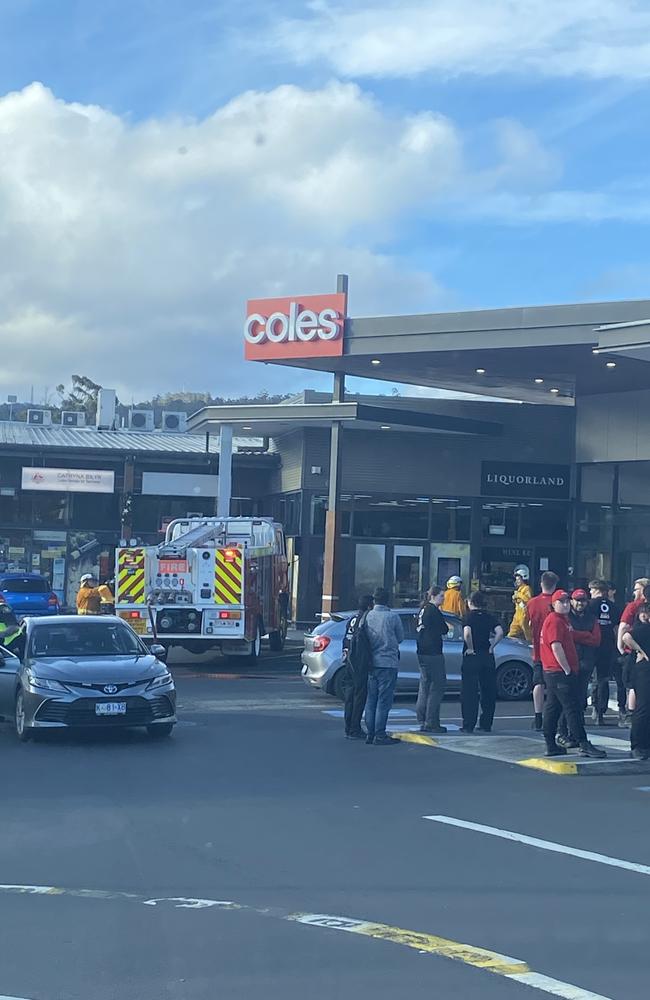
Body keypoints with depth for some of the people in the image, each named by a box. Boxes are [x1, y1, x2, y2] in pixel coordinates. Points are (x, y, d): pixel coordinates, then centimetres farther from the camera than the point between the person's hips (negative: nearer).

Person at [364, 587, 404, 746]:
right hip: (388, 662, -5)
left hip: (371, 662, 5)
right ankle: (380, 735, -4)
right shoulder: (392, 617, -9)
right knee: (384, 700, -3)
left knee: (371, 699, 12)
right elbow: (400, 637, 3)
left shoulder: (368, 616, 1)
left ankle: (370, 733, 14)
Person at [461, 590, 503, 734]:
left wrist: (470, 648, -12)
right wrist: (491, 646, 1)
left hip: (471, 657, -4)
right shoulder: (489, 617, 6)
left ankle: (468, 725, -2)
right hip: (488, 657, 4)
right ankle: (486, 724, 13)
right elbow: (500, 633, -7)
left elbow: (467, 632, -23)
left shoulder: (469, 616, -5)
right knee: (488, 692, 11)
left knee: (469, 692, 0)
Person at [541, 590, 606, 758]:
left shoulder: (562, 620, 20)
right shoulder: (555, 621, -13)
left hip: (552, 672, 11)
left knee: (553, 708, 10)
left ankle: (551, 746, 13)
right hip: (560, 673, -11)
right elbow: (556, 647, -21)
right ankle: (583, 745, -12)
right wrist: (567, 669, -18)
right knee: (572, 708, -11)